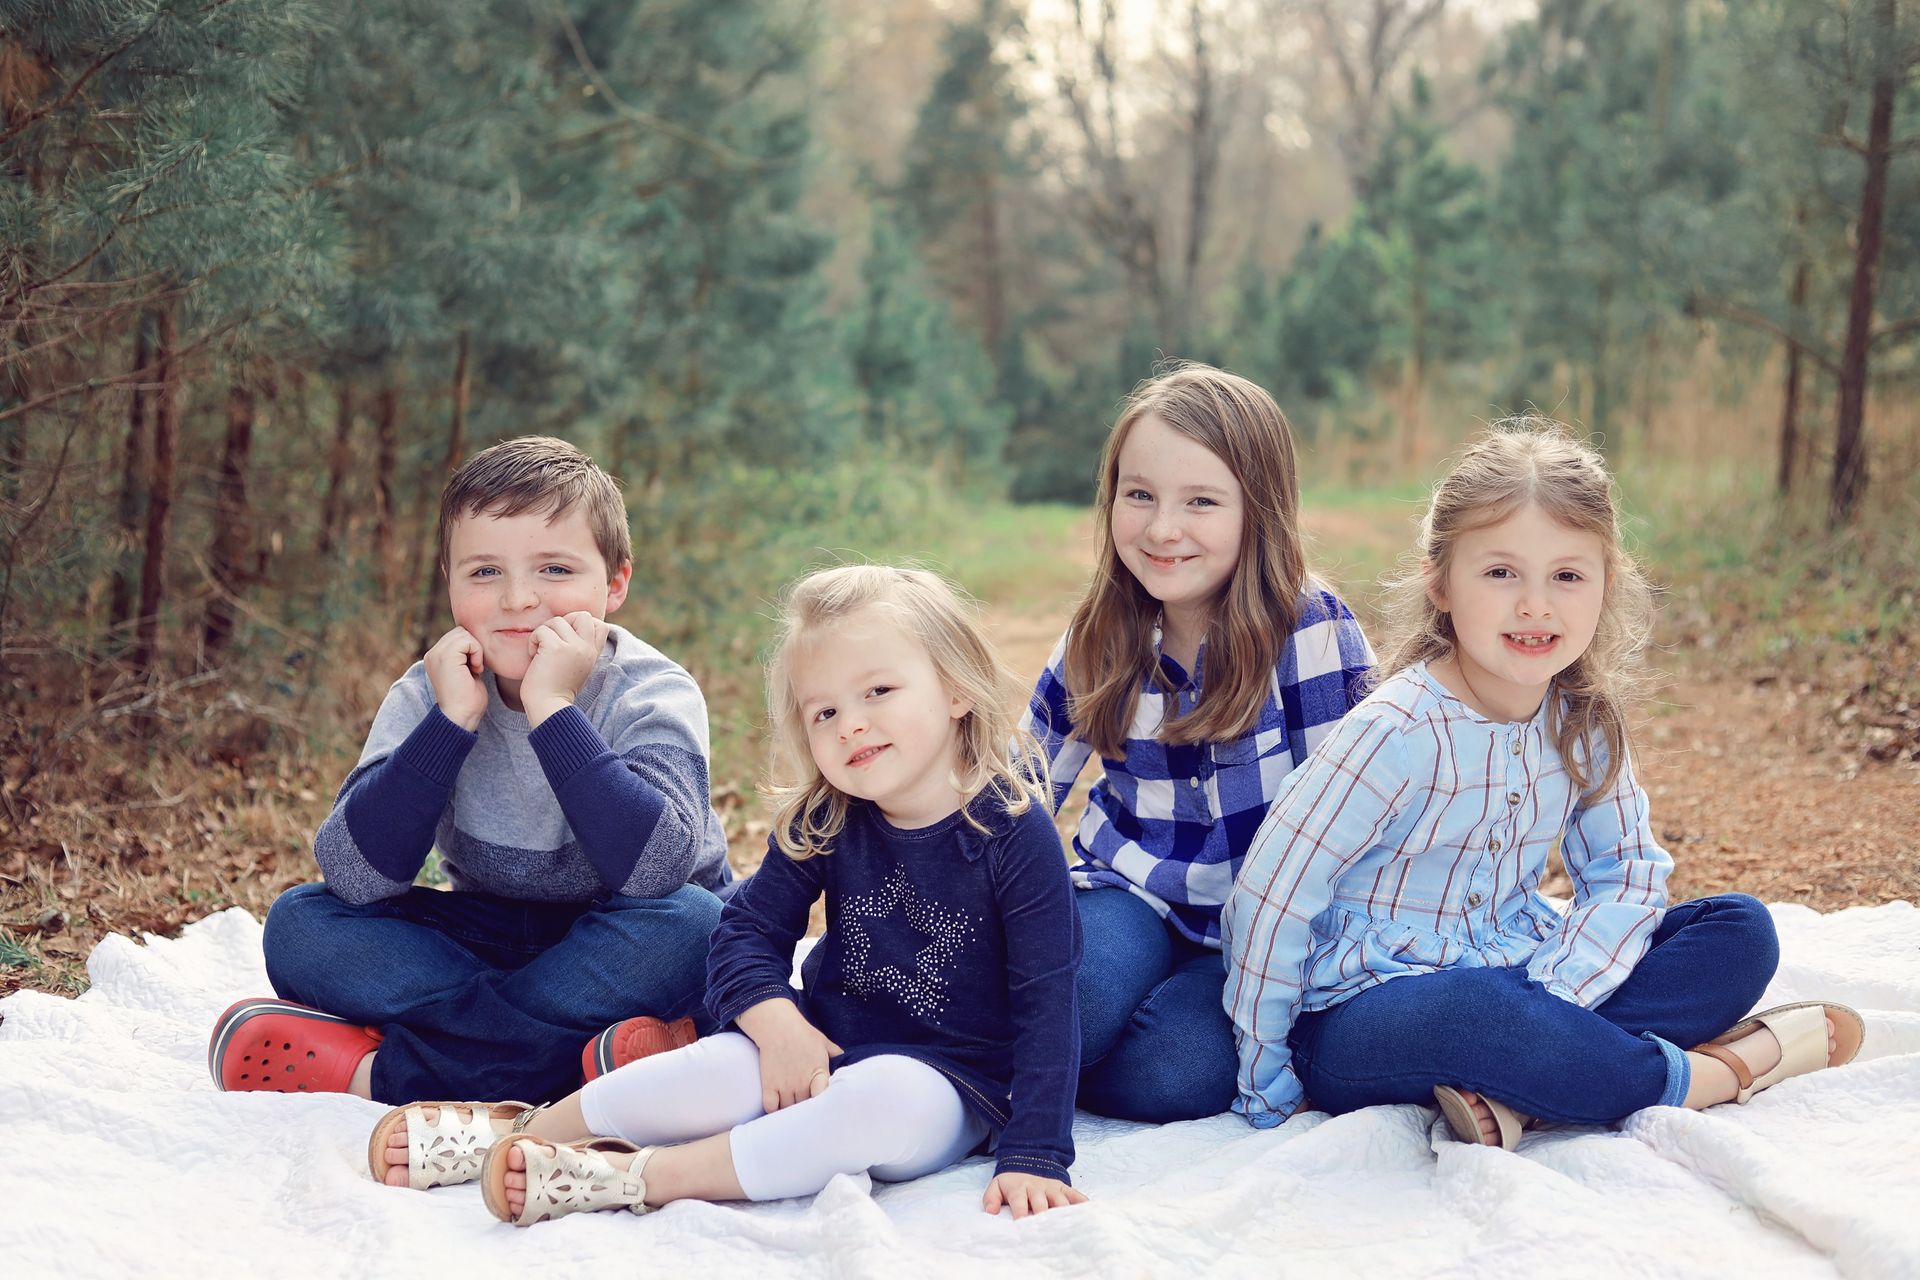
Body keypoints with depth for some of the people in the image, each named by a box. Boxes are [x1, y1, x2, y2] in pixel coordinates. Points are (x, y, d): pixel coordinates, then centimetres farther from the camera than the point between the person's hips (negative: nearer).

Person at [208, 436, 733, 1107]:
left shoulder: (652, 696, -17)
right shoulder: (429, 694, -9)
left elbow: (656, 867, -36)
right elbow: (355, 876, -21)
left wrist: (551, 708, -34)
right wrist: (451, 721, -28)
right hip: (492, 940, 3)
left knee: (688, 924, -35)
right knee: (299, 924, -15)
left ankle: (386, 1074, -28)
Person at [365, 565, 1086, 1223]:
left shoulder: (1013, 831, -15)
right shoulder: (823, 822, -2)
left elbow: (1046, 1000, -15)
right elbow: (747, 929, 3)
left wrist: (1034, 1156, -23)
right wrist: (777, 1021, -18)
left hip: (953, 1082, -3)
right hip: (821, 1051, 4)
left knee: (890, 1097, -38)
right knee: (724, 1071, -28)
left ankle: (630, 1178, -29)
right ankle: (517, 1130, -7)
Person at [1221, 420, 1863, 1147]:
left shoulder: (1585, 718, -1)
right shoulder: (1401, 733, -21)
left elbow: (1627, 871, 2)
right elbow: (1270, 897, -19)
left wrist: (1550, 1003, -18)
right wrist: (1265, 1092, -14)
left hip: (1511, 980, 7)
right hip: (1361, 1018, -7)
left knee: (1742, 931, -3)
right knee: (1465, 1012, -40)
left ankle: (1512, 1095, -23)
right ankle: (1717, 1073, -17)